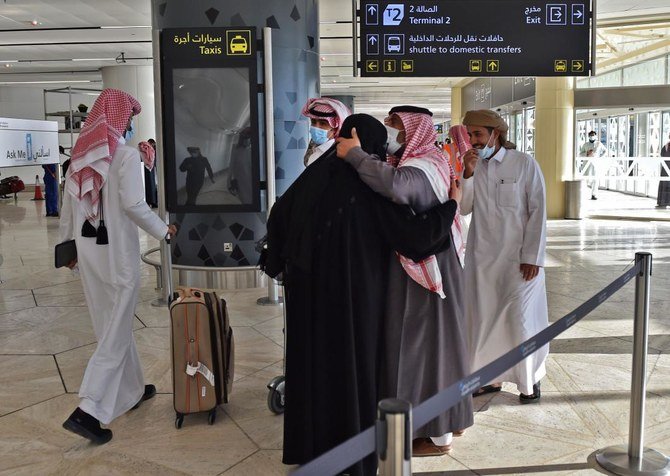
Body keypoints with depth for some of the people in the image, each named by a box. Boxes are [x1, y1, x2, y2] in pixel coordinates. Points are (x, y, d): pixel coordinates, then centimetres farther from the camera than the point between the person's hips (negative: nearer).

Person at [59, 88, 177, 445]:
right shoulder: (126, 154, -12)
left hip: (87, 246, 8)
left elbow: (68, 205, 12)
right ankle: (86, 411, -5)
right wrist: (163, 230, -5)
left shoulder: (81, 153, 9)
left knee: (111, 323, 17)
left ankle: (132, 391, 32)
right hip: (116, 249, -7)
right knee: (116, 329, 0)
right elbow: (133, 204, -19)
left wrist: (68, 245, 20)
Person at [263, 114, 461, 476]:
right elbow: (411, 233, -17)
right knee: (354, 364, 8)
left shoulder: (317, 173, 2)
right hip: (354, 290, -5)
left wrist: (280, 265, 14)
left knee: (313, 360, 16)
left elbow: (278, 215, 6)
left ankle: (310, 445, 30)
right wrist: (450, 205, -3)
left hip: (310, 286, 5)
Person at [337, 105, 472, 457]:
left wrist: (353, 153, -33)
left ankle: (438, 435, 16)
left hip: (423, 270, -10)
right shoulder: (416, 164, 11)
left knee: (425, 339, 1)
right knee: (434, 337, 18)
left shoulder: (420, 169, -21)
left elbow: (395, 185, -43)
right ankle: (449, 419, 33)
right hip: (417, 266, 10)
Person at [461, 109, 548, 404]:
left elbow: (538, 211, -6)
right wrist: (469, 173, -13)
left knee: (521, 320, 2)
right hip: (482, 258, 4)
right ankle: (492, 376, 22)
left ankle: (530, 380, 21)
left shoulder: (524, 164, -5)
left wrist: (532, 257, -10)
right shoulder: (472, 166, 6)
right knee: (485, 319, 8)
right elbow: (464, 208, 0)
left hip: (519, 259, -4)